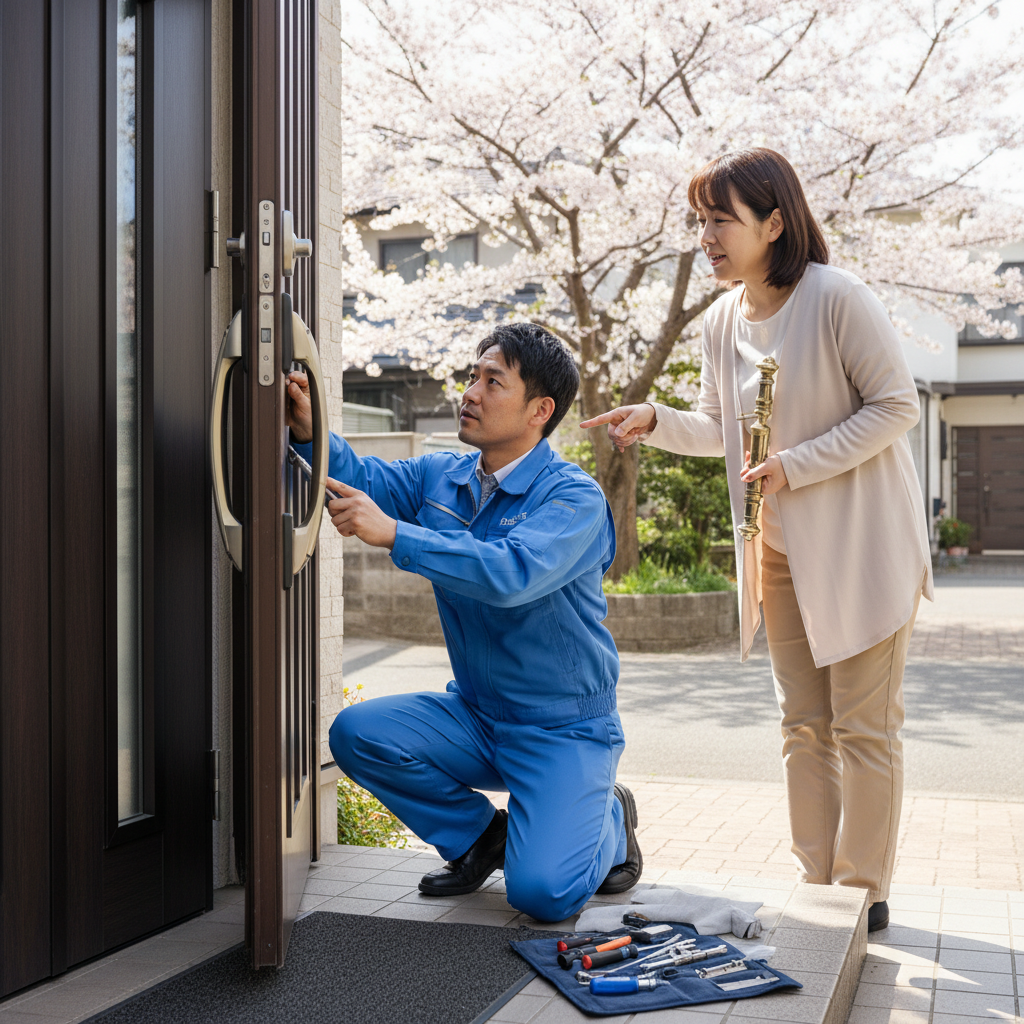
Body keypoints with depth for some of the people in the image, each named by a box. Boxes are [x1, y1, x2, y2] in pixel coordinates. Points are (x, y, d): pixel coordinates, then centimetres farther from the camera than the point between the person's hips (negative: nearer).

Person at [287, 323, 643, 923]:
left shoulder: (574, 497, -18)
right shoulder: (441, 477, 4)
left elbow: (514, 572, -34)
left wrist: (394, 534, -38)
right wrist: (311, 432, -25)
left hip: (565, 731, -6)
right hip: (475, 716, 6)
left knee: (541, 891, -23)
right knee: (357, 733, -17)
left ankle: (608, 822, 14)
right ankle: (479, 834, 8)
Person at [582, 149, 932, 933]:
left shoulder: (839, 298, -17)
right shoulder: (722, 321, 2)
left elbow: (897, 406, -15)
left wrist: (797, 465, -20)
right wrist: (655, 421, -7)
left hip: (864, 542, -7)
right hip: (782, 547, 7)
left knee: (864, 724, 1)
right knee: (804, 723, 13)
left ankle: (866, 891, 14)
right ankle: (815, 883, 24)